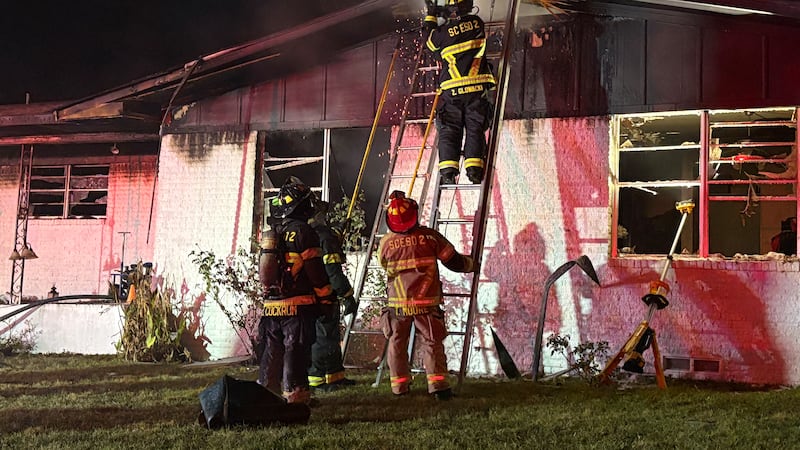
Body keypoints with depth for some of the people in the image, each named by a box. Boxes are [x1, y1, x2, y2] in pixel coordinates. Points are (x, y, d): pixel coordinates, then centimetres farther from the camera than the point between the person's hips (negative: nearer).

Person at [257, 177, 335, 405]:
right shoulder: (303, 232, -10)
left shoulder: (271, 233, 14)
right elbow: (316, 271, -11)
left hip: (271, 305, 7)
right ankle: (295, 395, -2)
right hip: (298, 305, -7)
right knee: (296, 352, -3)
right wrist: (327, 299, -2)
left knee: (272, 352, 13)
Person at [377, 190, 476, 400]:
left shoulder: (385, 243, -5)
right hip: (426, 303, -1)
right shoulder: (430, 237, -8)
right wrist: (471, 264, 19)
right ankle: (438, 384, -3)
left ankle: (399, 385, 17)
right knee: (432, 343, 5)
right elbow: (454, 262, -1)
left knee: (397, 343, 14)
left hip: (398, 304, 1)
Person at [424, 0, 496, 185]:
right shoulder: (477, 23, 4)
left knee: (449, 131, 3)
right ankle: (473, 169, -8)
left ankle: (448, 171, -9)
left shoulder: (443, 31, -1)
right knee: (475, 129, 4)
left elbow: (431, 44, 21)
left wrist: (431, 17, 32)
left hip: (451, 90, 0)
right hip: (476, 88, 1)